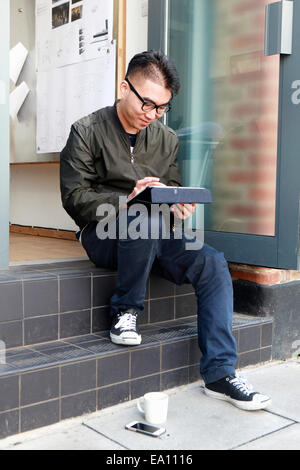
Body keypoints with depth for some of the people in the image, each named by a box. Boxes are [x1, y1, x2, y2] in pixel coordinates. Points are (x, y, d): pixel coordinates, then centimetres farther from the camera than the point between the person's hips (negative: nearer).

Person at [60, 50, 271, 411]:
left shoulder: (167, 139, 14)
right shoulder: (88, 131, -1)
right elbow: (74, 198, -8)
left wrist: (178, 207, -11)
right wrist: (126, 201, -24)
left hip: (153, 238, 5)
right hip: (103, 235, -4)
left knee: (213, 263, -20)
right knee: (145, 219, -38)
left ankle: (219, 373, -14)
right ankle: (125, 311, -15)